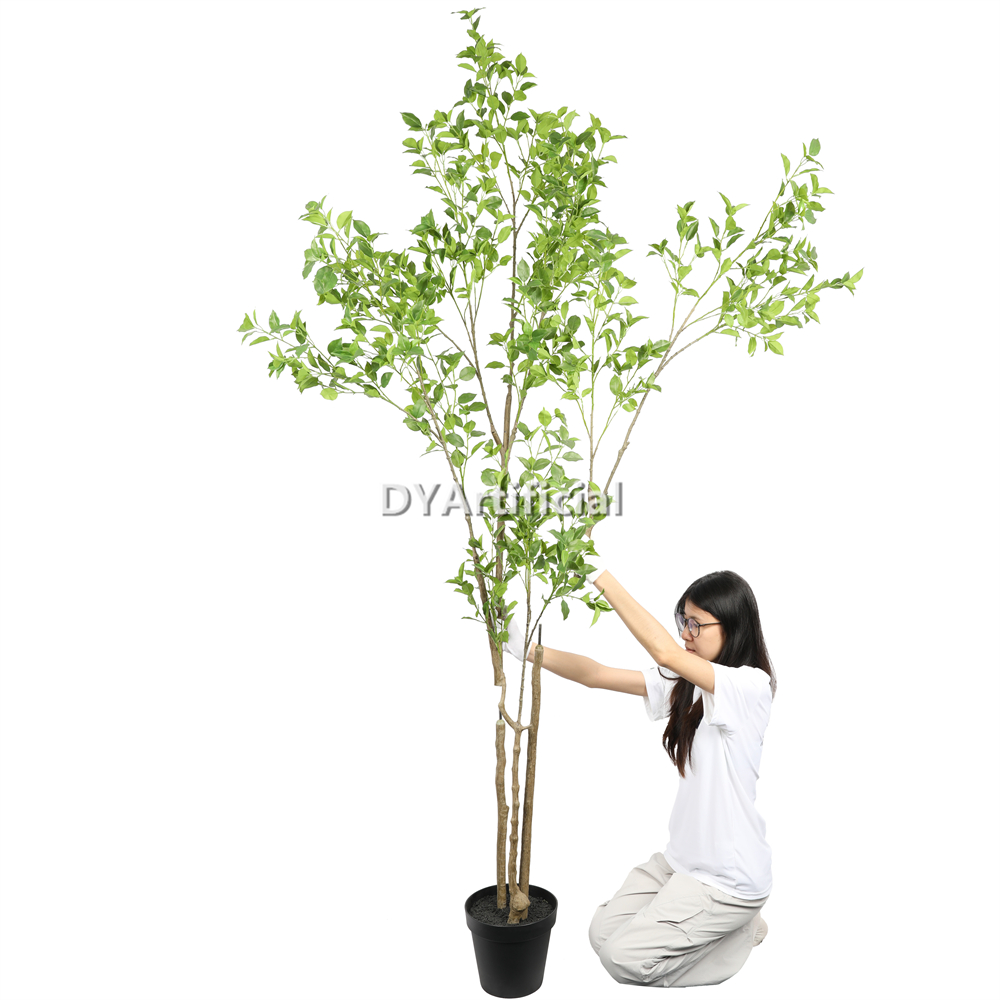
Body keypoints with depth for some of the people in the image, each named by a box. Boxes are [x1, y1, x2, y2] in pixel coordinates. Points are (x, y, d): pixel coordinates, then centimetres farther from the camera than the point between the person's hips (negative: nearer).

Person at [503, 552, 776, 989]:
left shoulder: (751, 685, -22)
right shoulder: (684, 682, 1)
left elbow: (664, 651, -37)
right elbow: (596, 675, -4)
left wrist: (600, 574, -39)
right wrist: (524, 648, -16)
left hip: (729, 875, -8)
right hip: (682, 856, 8)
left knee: (625, 957, -7)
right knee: (603, 931, 8)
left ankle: (742, 928, 10)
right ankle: (722, 923, 21)